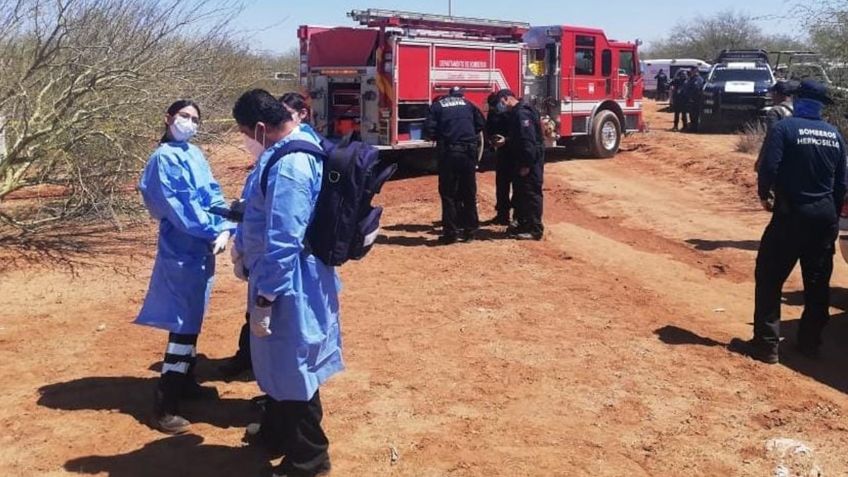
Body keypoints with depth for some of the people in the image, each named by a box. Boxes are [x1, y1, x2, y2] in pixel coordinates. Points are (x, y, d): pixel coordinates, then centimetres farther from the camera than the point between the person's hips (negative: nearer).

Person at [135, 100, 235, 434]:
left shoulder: (195, 155, 12)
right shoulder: (163, 158, -11)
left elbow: (213, 194, 5)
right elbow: (177, 206, -17)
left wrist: (224, 229, -10)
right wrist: (212, 232, -16)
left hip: (200, 248, 8)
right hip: (181, 250, -8)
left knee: (192, 320, 17)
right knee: (183, 324, -8)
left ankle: (185, 382, 32)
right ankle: (165, 406, -3)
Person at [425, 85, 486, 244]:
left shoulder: (437, 105, 8)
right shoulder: (467, 104, 14)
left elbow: (431, 130, -2)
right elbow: (481, 124, 8)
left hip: (448, 153, -2)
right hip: (469, 151, 2)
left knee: (448, 193, 4)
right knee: (469, 193, 12)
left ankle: (450, 232, 2)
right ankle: (469, 230, 16)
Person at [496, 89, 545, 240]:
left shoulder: (522, 113, -19)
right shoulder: (516, 113, 14)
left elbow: (529, 140, -24)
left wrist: (526, 164, -24)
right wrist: (505, 141, 11)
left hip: (530, 161, -11)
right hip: (522, 160, 11)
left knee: (531, 193, -7)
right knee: (520, 191, 17)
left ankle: (535, 229, -3)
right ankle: (522, 223, 28)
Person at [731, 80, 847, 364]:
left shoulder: (785, 128, -9)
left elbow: (768, 168, -18)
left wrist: (765, 195, 2)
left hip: (792, 214, -5)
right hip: (825, 216, 6)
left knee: (769, 279, 1)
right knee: (818, 283, 14)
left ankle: (766, 344, 0)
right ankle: (810, 342, 23)